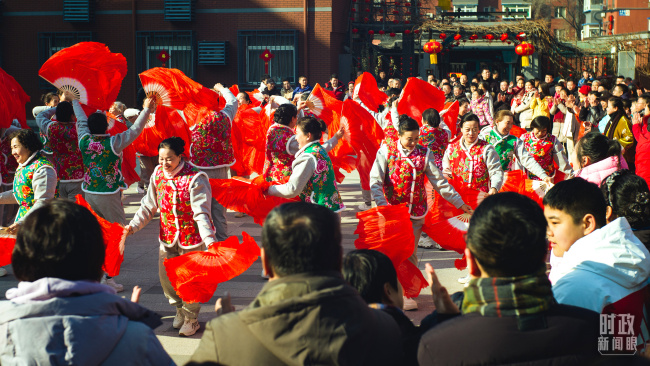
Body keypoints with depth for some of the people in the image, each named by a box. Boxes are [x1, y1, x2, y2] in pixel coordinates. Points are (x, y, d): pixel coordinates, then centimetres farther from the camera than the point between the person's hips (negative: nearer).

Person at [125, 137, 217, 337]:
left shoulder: (195, 178, -20)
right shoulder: (158, 174, -1)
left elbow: (201, 214, -22)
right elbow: (149, 206, 9)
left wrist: (209, 240, -31)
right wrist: (134, 225, 1)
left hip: (191, 236, -6)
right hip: (167, 236, 6)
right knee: (165, 276, 11)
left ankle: (191, 318, 22)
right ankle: (180, 309, 36)